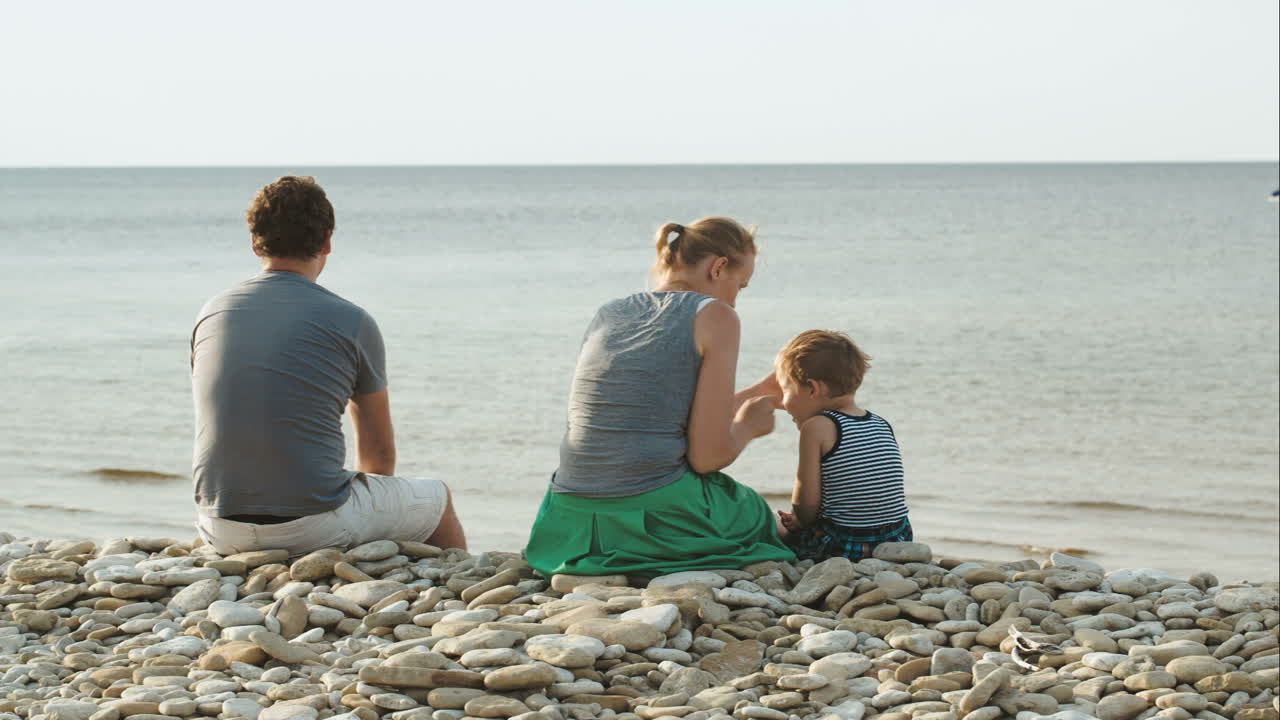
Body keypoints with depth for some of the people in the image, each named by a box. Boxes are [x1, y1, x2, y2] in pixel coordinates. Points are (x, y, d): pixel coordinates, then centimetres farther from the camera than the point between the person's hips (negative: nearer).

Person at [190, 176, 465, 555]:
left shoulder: (211, 314, 7)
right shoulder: (352, 323, -5)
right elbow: (379, 450, 9)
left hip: (222, 532, 5)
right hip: (314, 528, -4)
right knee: (438, 500, 21)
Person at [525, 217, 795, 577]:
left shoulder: (609, 313, 16)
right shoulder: (713, 316, -3)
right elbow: (708, 455, -9)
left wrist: (762, 394, 35)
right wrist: (748, 425, 14)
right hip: (654, 521, -6)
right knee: (757, 514, 28)